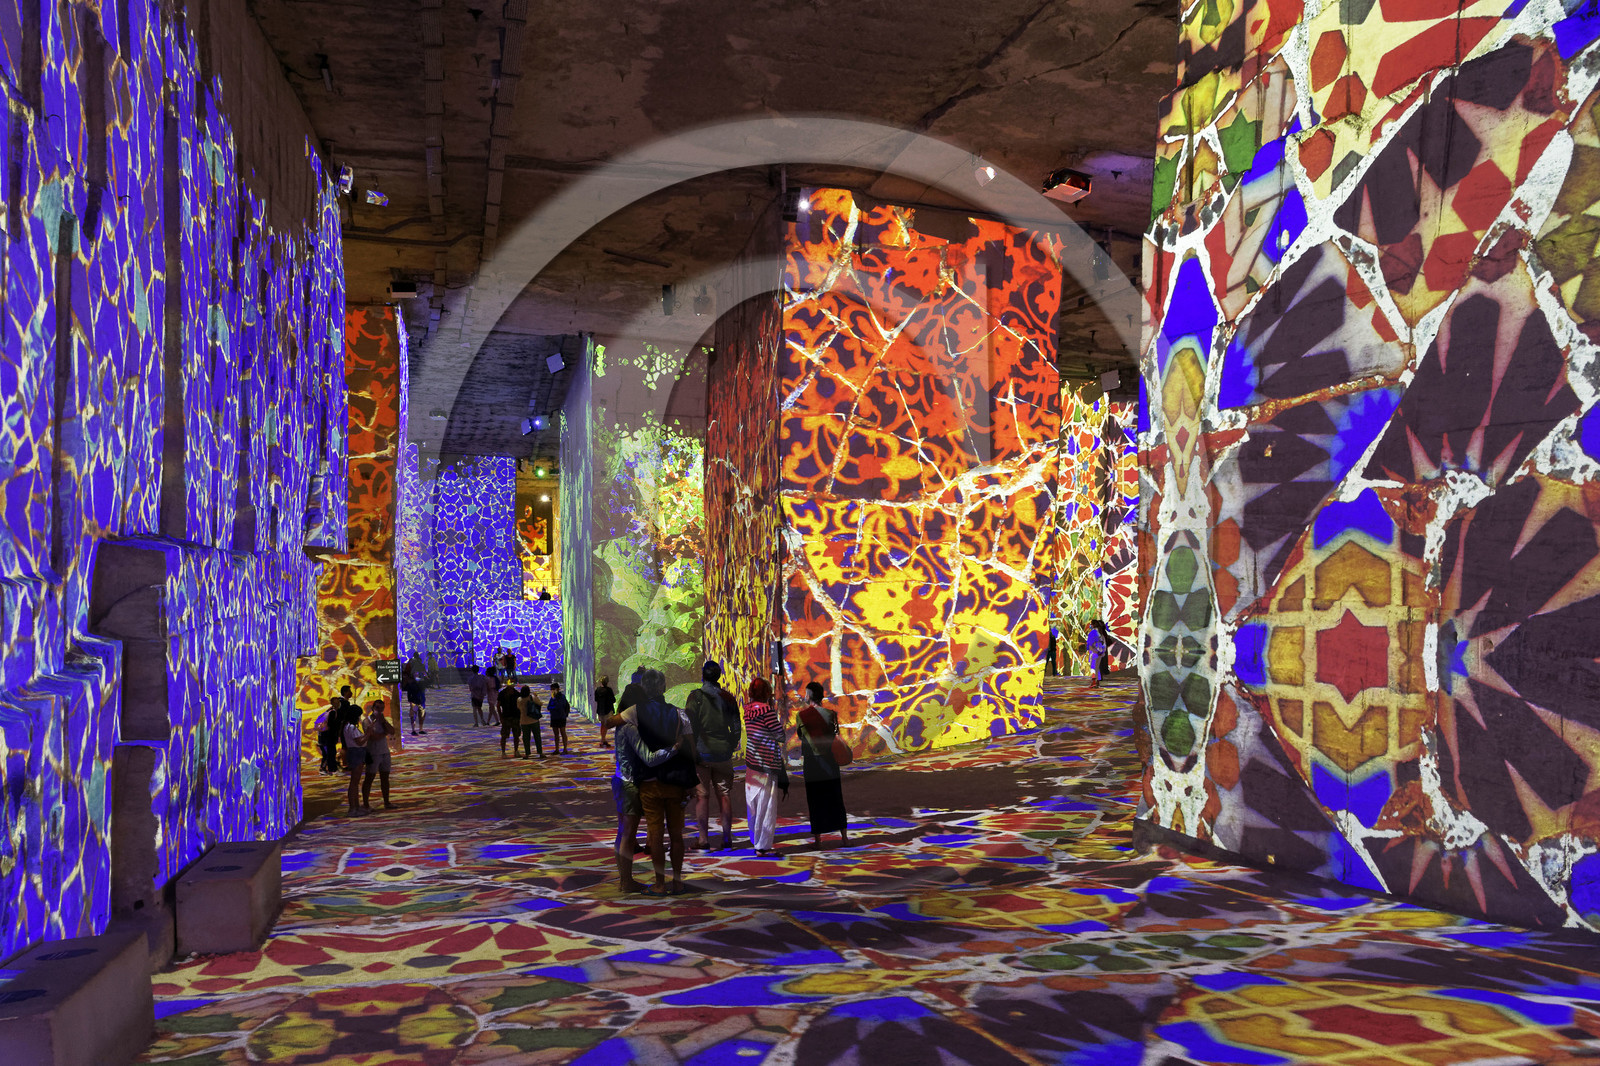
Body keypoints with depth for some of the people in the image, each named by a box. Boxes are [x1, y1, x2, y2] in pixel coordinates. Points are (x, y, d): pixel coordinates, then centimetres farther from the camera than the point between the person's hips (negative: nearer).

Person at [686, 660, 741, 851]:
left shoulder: (696, 696, -7)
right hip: (723, 754, 3)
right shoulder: (728, 697, 5)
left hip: (702, 753, -3)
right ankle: (727, 838, 10)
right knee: (724, 796, 9)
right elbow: (737, 728, 6)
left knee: (702, 796, 1)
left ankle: (704, 840, 1)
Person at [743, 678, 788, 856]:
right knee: (766, 806, -1)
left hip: (752, 761, 8)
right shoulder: (767, 710, -17)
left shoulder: (748, 709, 5)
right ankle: (763, 847, 4)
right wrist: (780, 723, 7)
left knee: (754, 804, 17)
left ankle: (755, 840, 29)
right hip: (767, 764, -8)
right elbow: (780, 735, -13)